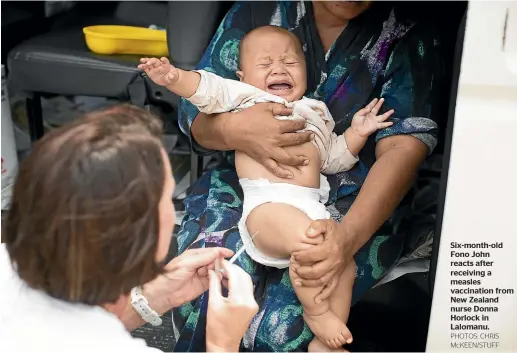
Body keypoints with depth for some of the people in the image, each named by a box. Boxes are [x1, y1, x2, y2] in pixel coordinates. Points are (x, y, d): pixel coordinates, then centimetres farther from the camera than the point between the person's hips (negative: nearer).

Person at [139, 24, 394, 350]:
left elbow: (335, 158, 33)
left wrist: (356, 134, 16)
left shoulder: (316, 113, 31)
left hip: (313, 207, 7)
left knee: (345, 263, -2)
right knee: (309, 241, -32)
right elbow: (209, 90, 3)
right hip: (267, 204, -6)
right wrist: (175, 77, -16)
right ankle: (316, 311, -10)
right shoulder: (246, 96, 17)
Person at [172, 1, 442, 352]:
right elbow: (194, 112, 3)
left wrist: (350, 235, -31)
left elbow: (404, 148, -13)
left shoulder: (410, 42, -2)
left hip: (352, 208, -2)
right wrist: (233, 129, -22)